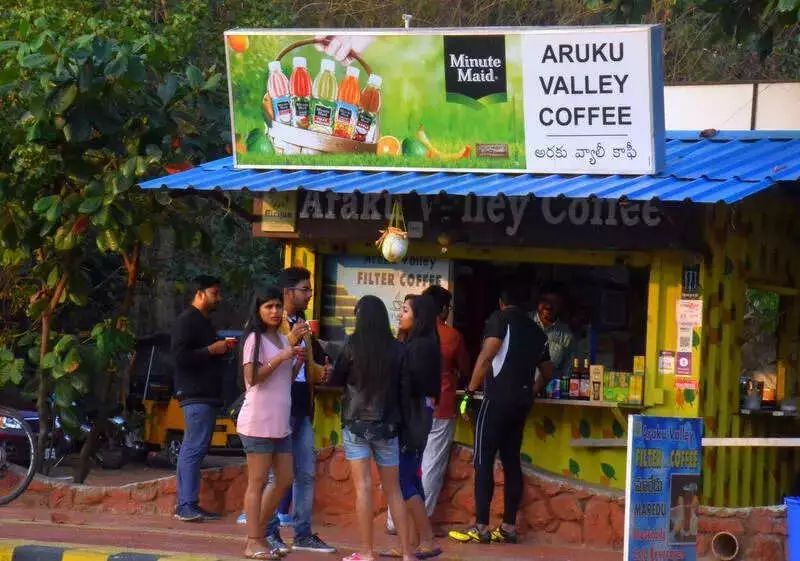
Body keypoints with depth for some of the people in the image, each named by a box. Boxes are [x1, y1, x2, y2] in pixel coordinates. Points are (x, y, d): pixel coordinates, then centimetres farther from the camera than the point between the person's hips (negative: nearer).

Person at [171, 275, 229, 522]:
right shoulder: (186, 321, -9)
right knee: (194, 448, -14)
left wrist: (221, 349, 16)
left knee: (193, 448, 8)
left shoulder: (203, 321, 23)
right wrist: (211, 350, -16)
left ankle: (187, 505, 9)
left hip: (206, 394, 10)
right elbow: (180, 355, -19)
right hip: (195, 393, -10)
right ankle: (186, 505, -17)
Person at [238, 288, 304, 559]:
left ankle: (258, 534, 18)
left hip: (280, 422, 8)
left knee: (284, 479, 8)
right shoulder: (254, 339, -7)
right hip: (258, 421, -8)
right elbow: (252, 377, -16)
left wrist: (298, 363, 4)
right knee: (257, 482, -5)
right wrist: (281, 357, -18)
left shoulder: (283, 340, 17)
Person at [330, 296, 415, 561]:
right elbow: (404, 386, 6)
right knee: (393, 490, 11)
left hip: (356, 422, -2)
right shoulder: (397, 349, -3)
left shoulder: (353, 345, -7)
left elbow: (335, 380, 3)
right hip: (387, 425, 2)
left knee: (363, 487, -1)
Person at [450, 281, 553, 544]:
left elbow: (486, 357, -14)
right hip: (522, 401, 6)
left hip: (499, 398, -6)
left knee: (483, 461, -4)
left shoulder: (501, 318, -2)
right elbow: (547, 372, 26)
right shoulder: (536, 330, 17)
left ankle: (481, 528, -8)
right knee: (511, 461, 10)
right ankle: (509, 527, 8)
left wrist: (470, 391, -10)